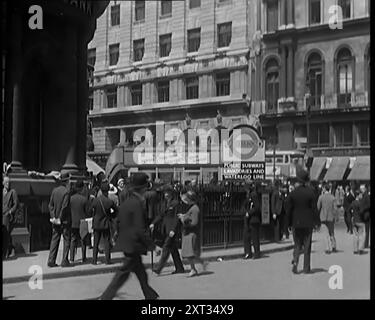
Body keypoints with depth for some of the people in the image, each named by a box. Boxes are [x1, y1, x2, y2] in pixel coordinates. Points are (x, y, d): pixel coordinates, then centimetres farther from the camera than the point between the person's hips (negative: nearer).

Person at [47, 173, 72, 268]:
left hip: (55, 220, 6)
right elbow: (64, 207, -18)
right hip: (65, 220, -6)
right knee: (66, 240, 4)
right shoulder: (66, 192, -15)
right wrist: (60, 219, -10)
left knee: (54, 240, 10)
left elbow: (50, 205, 4)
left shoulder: (54, 190, 4)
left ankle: (51, 261, 9)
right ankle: (64, 261, 4)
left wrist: (53, 217, 2)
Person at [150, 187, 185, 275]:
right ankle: (180, 268, 19)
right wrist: (153, 223, 5)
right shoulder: (165, 203, 14)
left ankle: (159, 268, -14)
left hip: (172, 228, -8)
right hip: (166, 228, 8)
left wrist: (173, 230, -20)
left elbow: (176, 218, -14)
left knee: (166, 247, -11)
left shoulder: (175, 203, -10)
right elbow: (161, 215, 17)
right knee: (173, 249, 11)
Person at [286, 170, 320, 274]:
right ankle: (306, 267, 9)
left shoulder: (293, 193, -3)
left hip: (296, 222, 2)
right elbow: (314, 208, -7)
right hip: (308, 223, -1)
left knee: (297, 244, 13)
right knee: (307, 245, 7)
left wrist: (290, 222, 9)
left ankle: (295, 262, -7)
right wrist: (317, 222, 1)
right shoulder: (310, 192, -9)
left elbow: (288, 209, 0)